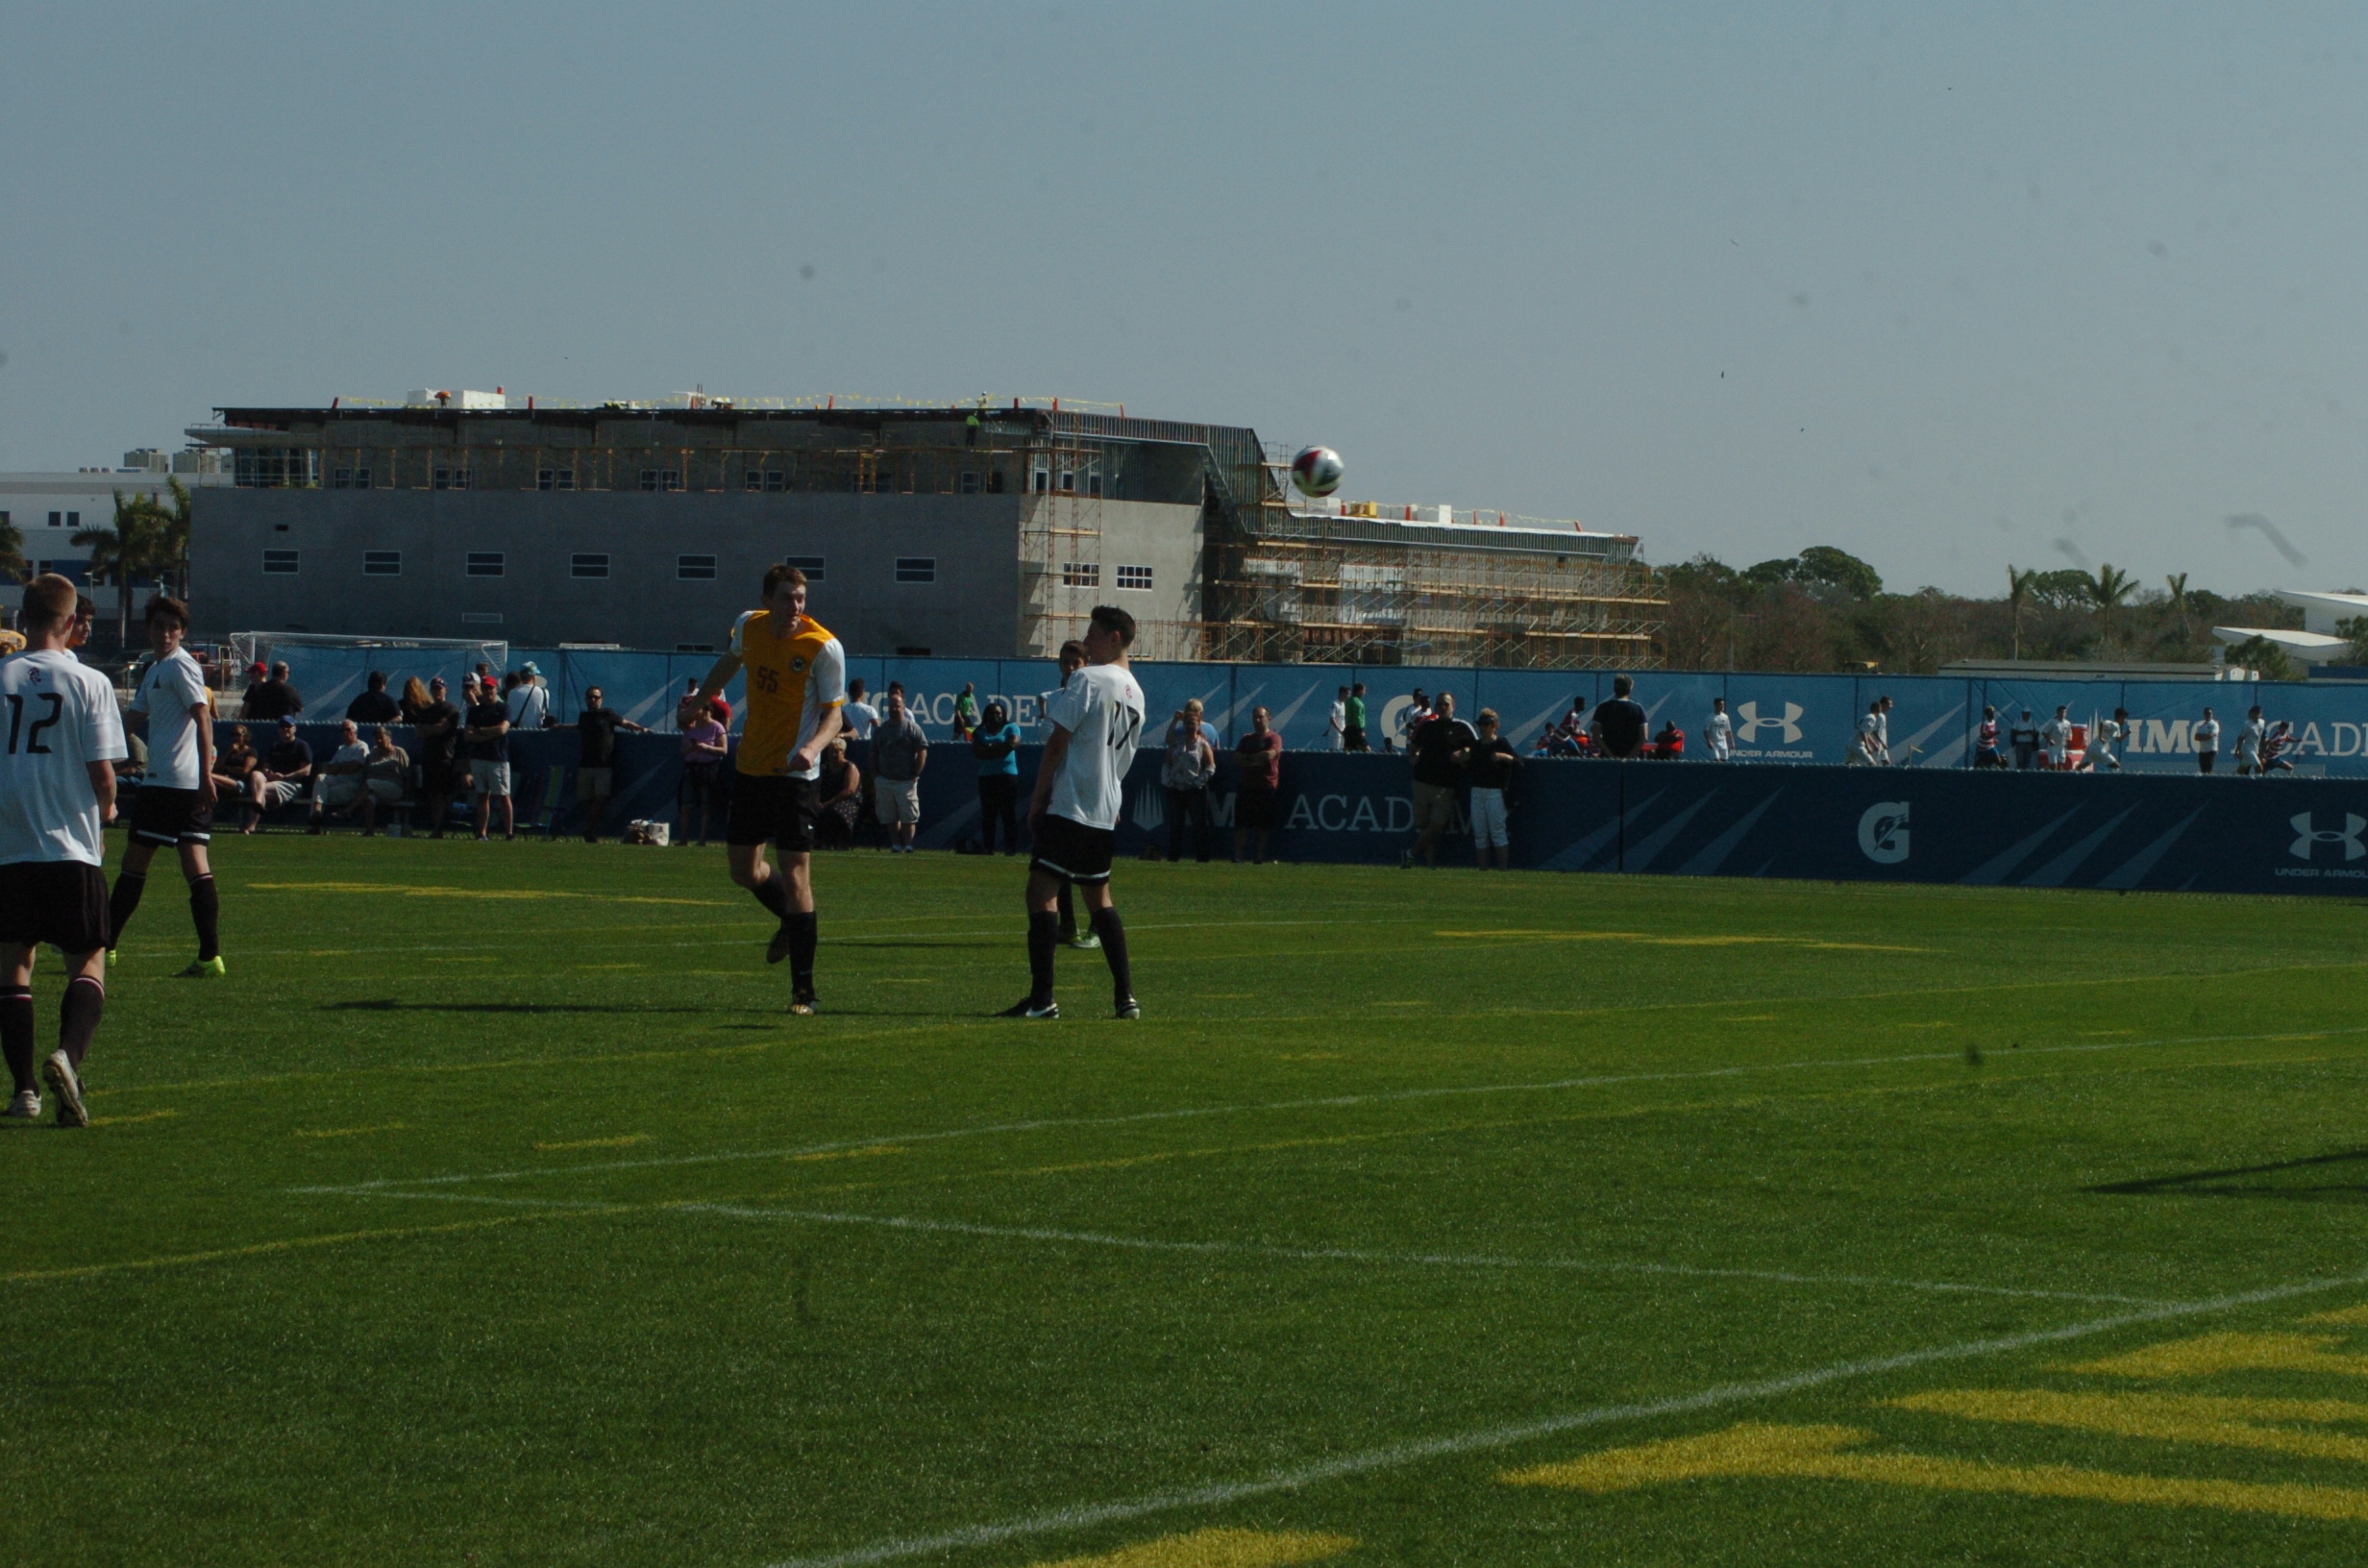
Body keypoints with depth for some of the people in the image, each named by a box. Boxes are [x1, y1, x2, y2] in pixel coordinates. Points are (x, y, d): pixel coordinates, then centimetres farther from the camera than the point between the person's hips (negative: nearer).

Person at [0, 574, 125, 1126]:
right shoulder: (89, 683, -5)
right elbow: (102, 773, -7)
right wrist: (105, 810, 15)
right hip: (72, 847, -2)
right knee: (88, 962, 6)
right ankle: (67, 1056, -19)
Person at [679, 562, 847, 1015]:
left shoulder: (824, 647, -15)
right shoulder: (748, 626, 1)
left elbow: (834, 712, -11)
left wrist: (812, 747, -30)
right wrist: (699, 701, 35)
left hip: (795, 775, -6)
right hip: (750, 767, 6)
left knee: (794, 873, -11)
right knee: (744, 869, 13)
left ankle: (804, 991, -7)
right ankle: (792, 921, 44)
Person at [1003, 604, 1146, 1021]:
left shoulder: (1088, 679, -10)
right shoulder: (1136, 693, 14)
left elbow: (1058, 742, -12)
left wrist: (1038, 797, -6)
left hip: (1069, 804, -8)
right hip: (1106, 811, 8)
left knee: (1041, 891, -9)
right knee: (1099, 897, 16)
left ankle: (1041, 998, -16)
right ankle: (1125, 996, 12)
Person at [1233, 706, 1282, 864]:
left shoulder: (1274, 738, 2)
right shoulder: (1246, 739, 17)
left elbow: (1270, 754, -15)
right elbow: (1236, 759, 7)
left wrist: (1249, 758, -3)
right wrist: (1255, 762, -9)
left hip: (1266, 787, -4)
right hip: (1246, 785, 4)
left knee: (1262, 825, -1)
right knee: (1241, 823, -4)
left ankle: (1259, 857, 5)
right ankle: (1237, 856, -5)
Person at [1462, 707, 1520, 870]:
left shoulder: (1501, 743, -2)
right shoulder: (1475, 745, 15)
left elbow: (1518, 763, -12)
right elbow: (1468, 772, 18)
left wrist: (1504, 757, -27)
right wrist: (1464, 760, 0)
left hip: (1495, 792, -6)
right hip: (1476, 791, 6)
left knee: (1497, 830, -9)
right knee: (1479, 832, 5)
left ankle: (1503, 868, -8)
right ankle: (1482, 869, 9)